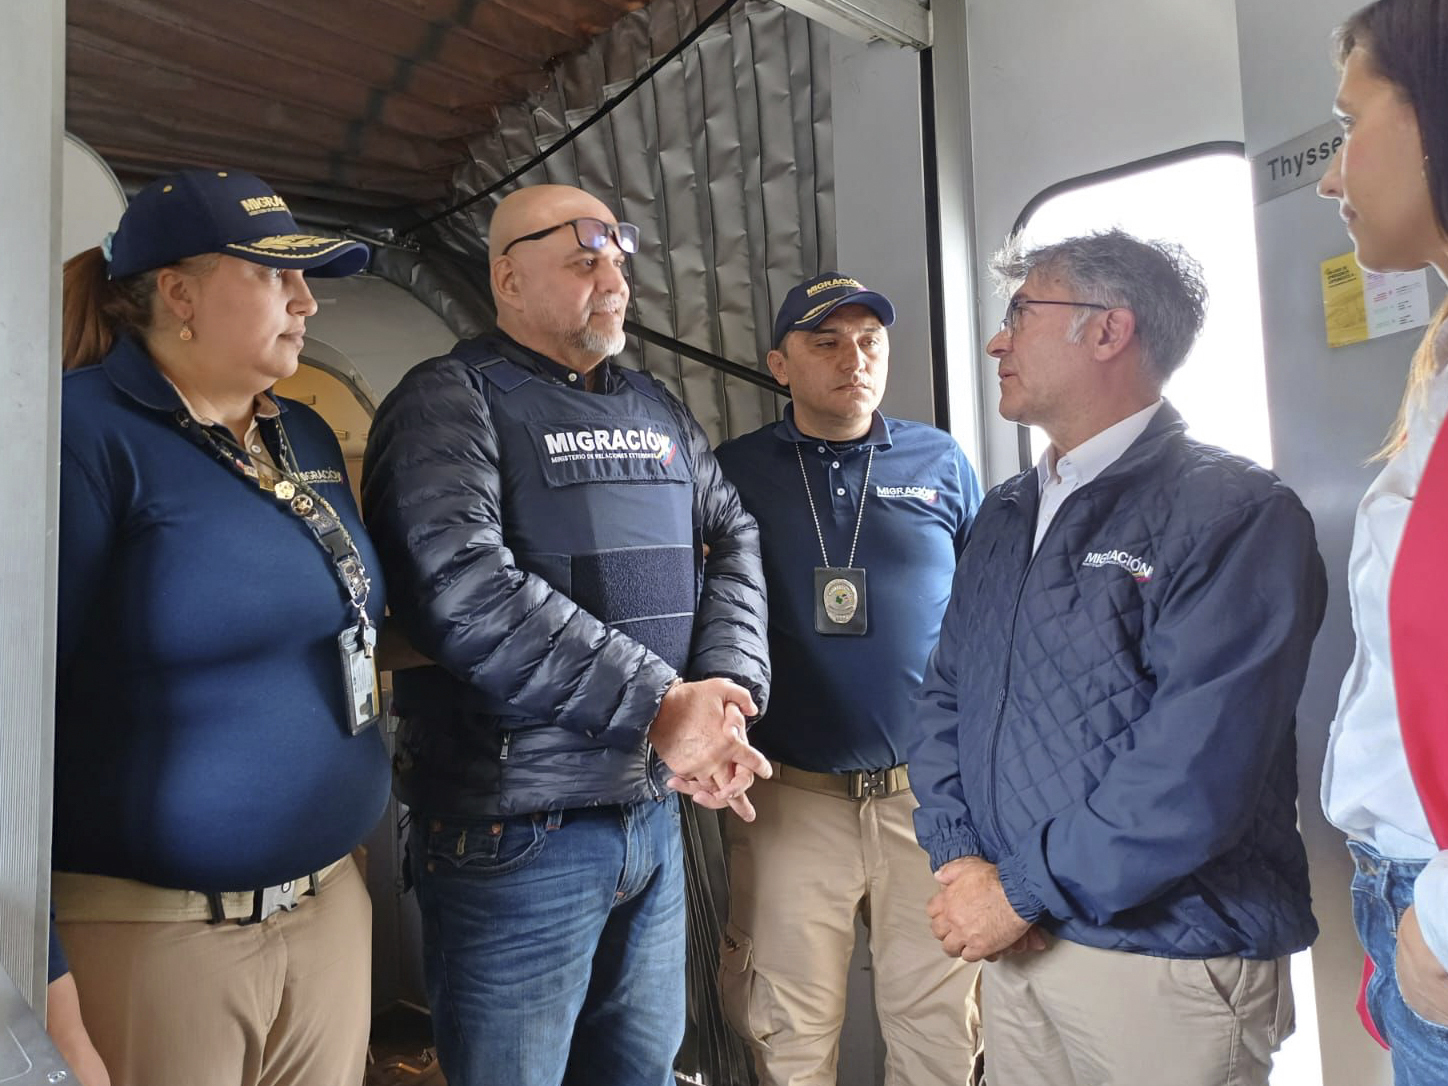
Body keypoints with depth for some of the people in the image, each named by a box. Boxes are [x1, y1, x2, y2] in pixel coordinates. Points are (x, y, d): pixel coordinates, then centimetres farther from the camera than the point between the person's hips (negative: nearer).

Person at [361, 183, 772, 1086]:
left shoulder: (657, 409, 13)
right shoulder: (452, 400, -9)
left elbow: (733, 540, 8)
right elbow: (464, 590, -24)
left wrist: (726, 690, -10)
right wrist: (658, 706, -23)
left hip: (654, 810, 7)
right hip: (515, 832, -6)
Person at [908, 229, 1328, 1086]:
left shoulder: (1234, 513, -14)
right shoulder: (1005, 518, 9)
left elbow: (1199, 765, -22)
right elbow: (944, 697, 8)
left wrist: (1021, 889, -17)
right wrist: (960, 858, -6)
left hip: (1167, 959, -6)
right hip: (1016, 944, 7)